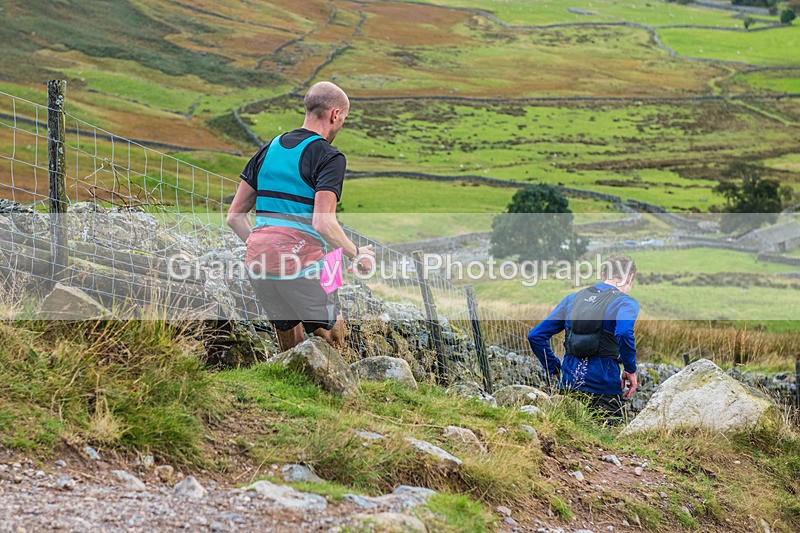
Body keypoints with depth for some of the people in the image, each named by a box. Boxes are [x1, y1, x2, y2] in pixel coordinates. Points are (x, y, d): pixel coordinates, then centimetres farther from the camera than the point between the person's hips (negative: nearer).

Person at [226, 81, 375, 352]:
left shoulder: (269, 149, 14)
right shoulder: (329, 157, -7)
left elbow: (234, 216, 13)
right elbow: (323, 223, -18)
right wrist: (357, 255, -3)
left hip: (258, 263, 7)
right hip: (301, 265, -7)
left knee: (291, 349, 20)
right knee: (331, 341, 8)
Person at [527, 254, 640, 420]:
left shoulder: (572, 299, 15)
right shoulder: (625, 303, -2)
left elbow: (535, 335, 14)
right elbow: (624, 333, -24)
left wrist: (555, 369, 18)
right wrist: (630, 370, -10)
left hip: (567, 386, 5)